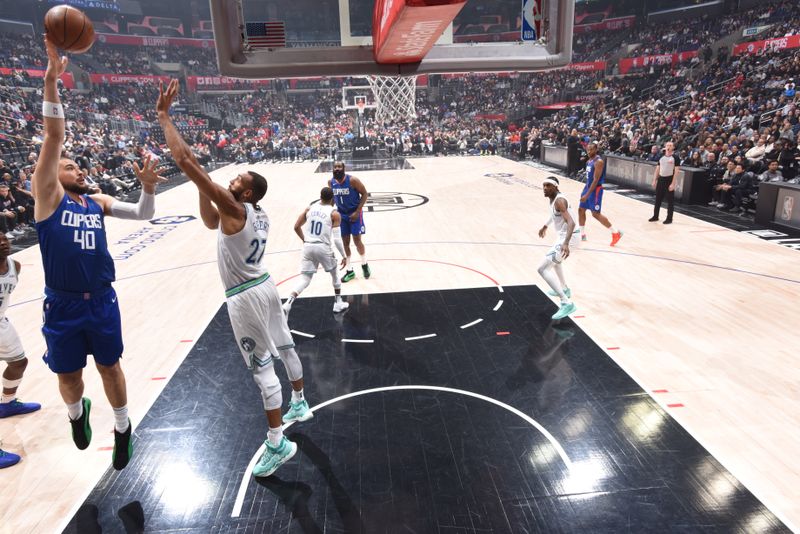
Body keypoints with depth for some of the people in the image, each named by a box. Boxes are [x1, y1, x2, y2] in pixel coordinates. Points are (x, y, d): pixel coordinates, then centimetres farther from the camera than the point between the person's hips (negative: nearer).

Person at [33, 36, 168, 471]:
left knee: (110, 366, 14)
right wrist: (51, 82, -18)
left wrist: (148, 187, -18)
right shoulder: (48, 195, -4)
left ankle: (122, 428, 33)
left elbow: (143, 214, 2)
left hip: (102, 300, 3)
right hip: (63, 305, -2)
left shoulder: (98, 202, 8)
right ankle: (78, 412, 46)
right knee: (68, 375, 13)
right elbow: (54, 137, -13)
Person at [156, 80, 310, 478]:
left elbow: (183, 161, -25)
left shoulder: (234, 209, -20)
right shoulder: (260, 216, 6)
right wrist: (202, 187, 10)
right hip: (265, 286, 9)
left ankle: (277, 444, 7)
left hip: (245, 297, -9)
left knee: (261, 367, -3)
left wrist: (164, 116, -17)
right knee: (285, 348, 22)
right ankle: (300, 405, 42)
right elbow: (211, 223, 21)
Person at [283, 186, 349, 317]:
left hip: (308, 247, 3)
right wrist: (344, 256, 0)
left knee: (304, 279, 7)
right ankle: (338, 303, 29)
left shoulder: (309, 209, 8)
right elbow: (337, 239, -10)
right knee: (335, 274, 23)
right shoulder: (334, 214, -4)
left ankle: (288, 303, -14)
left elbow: (296, 227, 10)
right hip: (323, 248, -3)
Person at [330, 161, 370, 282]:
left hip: (354, 213, -4)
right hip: (341, 214, 5)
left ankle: (364, 265, 24)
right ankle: (350, 271, 16)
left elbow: (365, 194, -15)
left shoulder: (352, 180, -21)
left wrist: (357, 211, -19)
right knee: (345, 242, 6)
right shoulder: (331, 182, -5)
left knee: (357, 240, -1)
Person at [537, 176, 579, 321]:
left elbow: (571, 223, -34)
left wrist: (565, 243, -47)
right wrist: (545, 226, 43)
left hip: (568, 237, -11)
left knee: (543, 269, -16)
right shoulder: (553, 198, 8)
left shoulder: (559, 200, -22)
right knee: (555, 258, 37)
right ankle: (564, 289, 52)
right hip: (563, 235, 11)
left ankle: (567, 303, -22)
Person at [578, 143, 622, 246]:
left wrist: (587, 194, -27)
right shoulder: (589, 160, 9)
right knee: (581, 209, 10)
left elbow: (596, 180, -24)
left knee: (596, 214, -7)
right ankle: (582, 235, 21)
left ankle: (616, 233, 2)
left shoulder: (599, 162, -20)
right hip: (588, 186, 9)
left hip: (595, 189, -9)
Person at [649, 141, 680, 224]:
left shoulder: (675, 157, -7)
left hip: (669, 179, -5)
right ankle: (655, 216, 21)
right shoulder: (661, 156, 9)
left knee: (670, 200, 1)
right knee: (658, 199, 11)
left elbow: (676, 171, -11)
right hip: (661, 179, 5)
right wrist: (654, 180, 6)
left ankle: (669, 218, 6)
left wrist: (673, 183, -17)